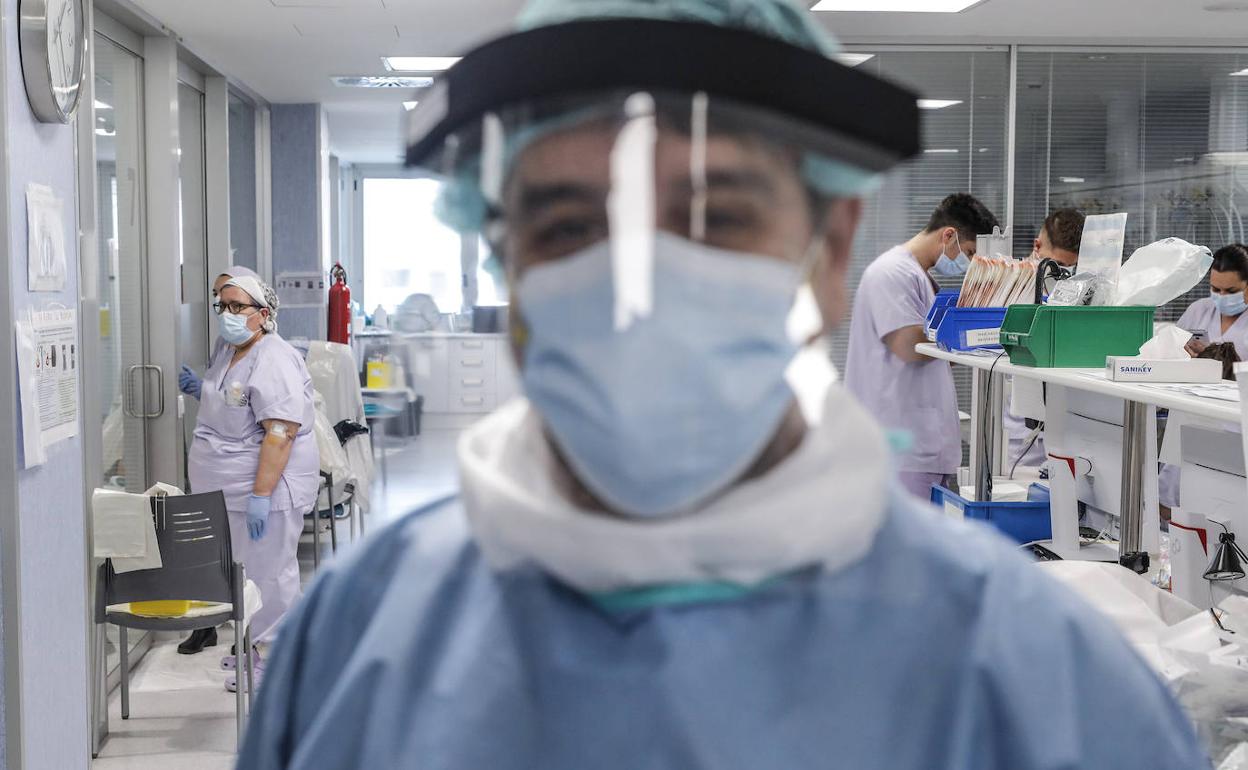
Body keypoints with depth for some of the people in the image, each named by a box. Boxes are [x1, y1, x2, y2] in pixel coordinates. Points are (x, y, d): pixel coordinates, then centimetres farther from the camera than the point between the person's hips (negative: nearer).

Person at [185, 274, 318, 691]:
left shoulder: (273, 362, -18)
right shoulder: (228, 354, 13)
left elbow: (281, 431, -25)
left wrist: (262, 494, -28)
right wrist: (201, 392, 13)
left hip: (265, 485, -10)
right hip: (231, 486, 10)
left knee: (268, 570, -2)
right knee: (243, 568, 16)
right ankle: (253, 644, 28)